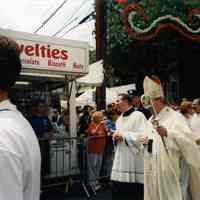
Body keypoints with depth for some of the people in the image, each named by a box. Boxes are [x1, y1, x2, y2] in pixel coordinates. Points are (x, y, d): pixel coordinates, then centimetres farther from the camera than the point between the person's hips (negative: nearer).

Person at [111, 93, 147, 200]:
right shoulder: (119, 119, 16)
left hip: (134, 159, -7)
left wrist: (124, 135, -17)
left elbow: (143, 135, -19)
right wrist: (115, 137, -1)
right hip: (121, 159, 7)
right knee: (118, 191, 10)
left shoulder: (138, 115, -9)